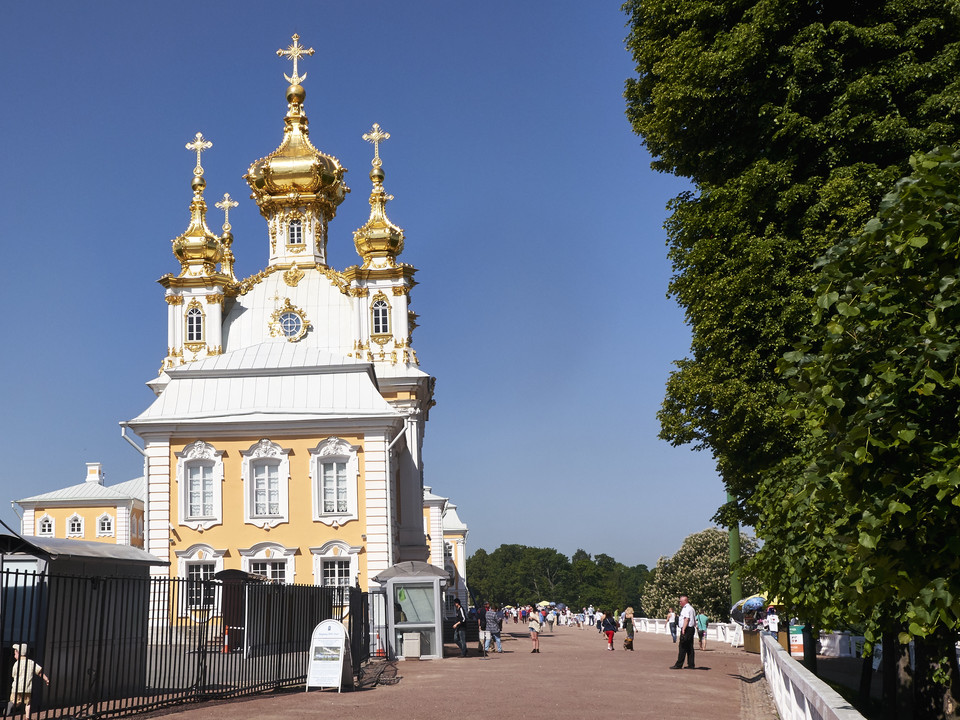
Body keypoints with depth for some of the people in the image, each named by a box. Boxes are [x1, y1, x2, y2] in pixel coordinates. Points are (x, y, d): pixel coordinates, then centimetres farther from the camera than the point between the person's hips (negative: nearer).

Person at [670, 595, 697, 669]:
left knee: (682, 648, -7)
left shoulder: (686, 609, -12)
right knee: (690, 648, 10)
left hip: (686, 630, -10)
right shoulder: (692, 608, 19)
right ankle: (691, 665, 10)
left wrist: (683, 629, -27)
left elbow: (686, 619, -23)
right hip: (691, 629, 10)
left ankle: (678, 665, -5)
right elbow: (694, 620, 21)